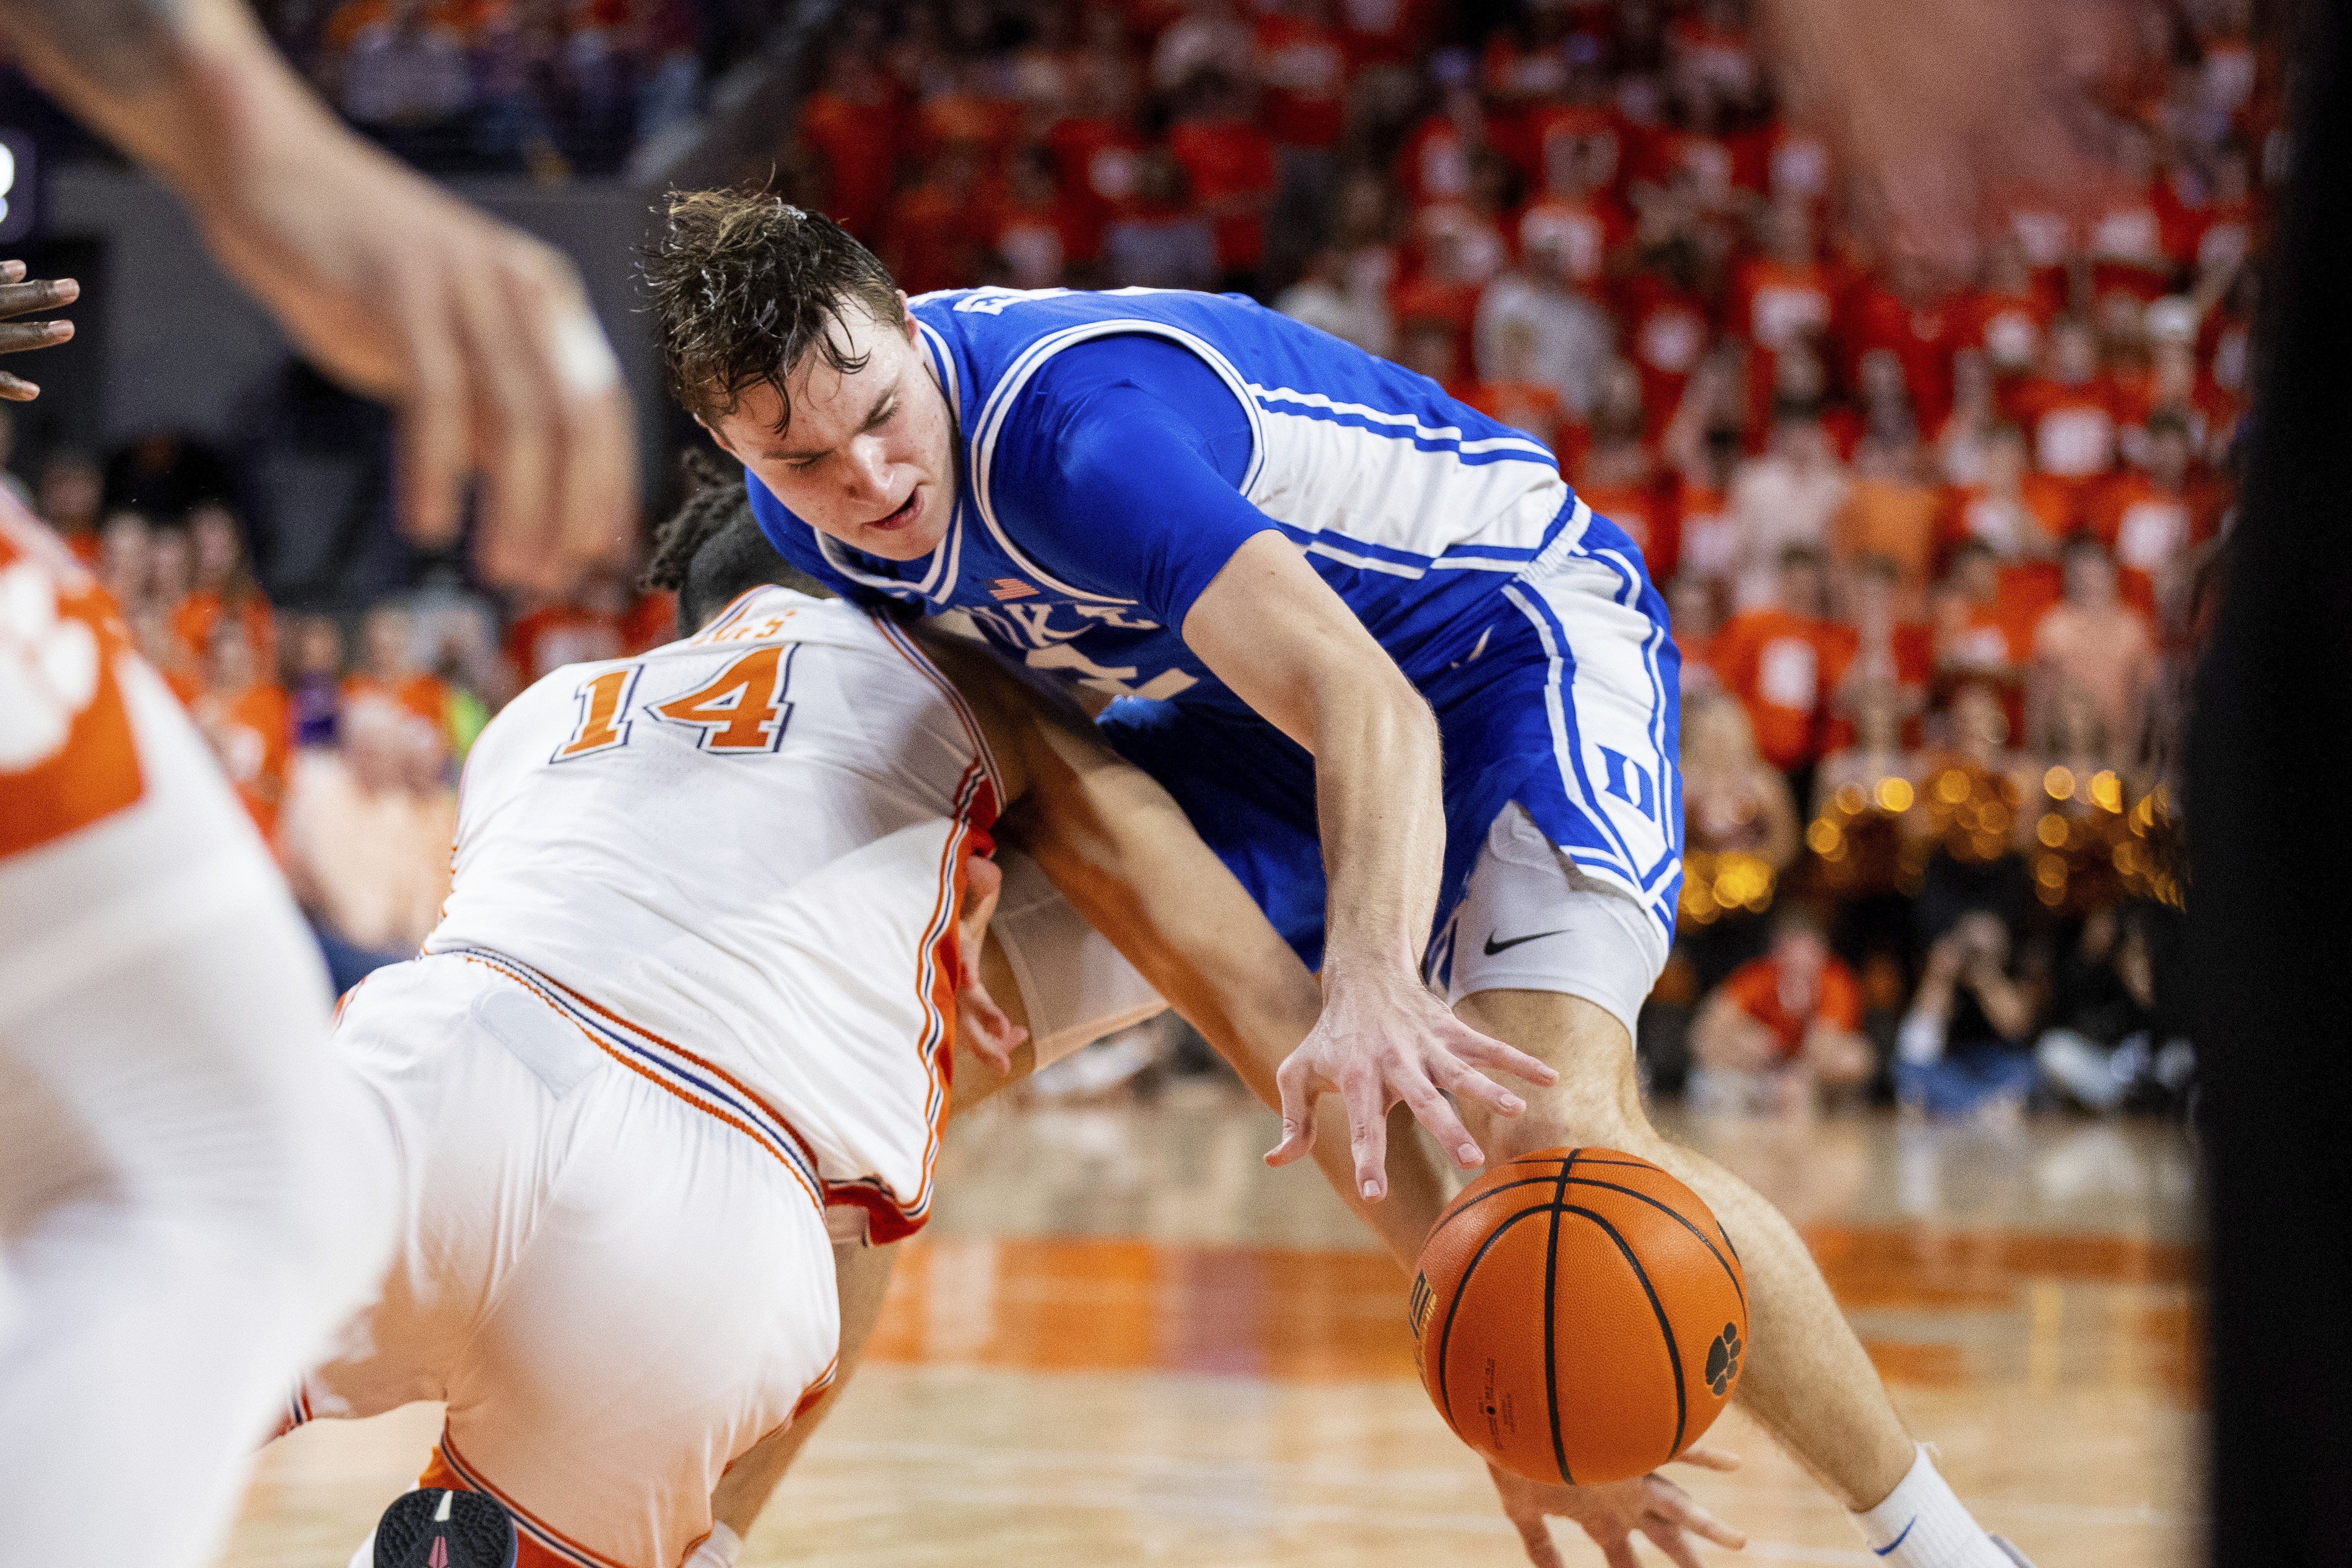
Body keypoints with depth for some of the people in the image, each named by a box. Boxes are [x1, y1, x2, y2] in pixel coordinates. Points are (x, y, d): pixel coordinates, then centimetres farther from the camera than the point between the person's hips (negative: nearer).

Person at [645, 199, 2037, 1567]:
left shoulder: (1074, 425, -37)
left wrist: (1368, 991, -62)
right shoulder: (808, 506, -12)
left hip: (1514, 628, -8)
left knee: (1544, 1124, -31)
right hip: (1264, 692, 8)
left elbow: (1366, 706, -46)